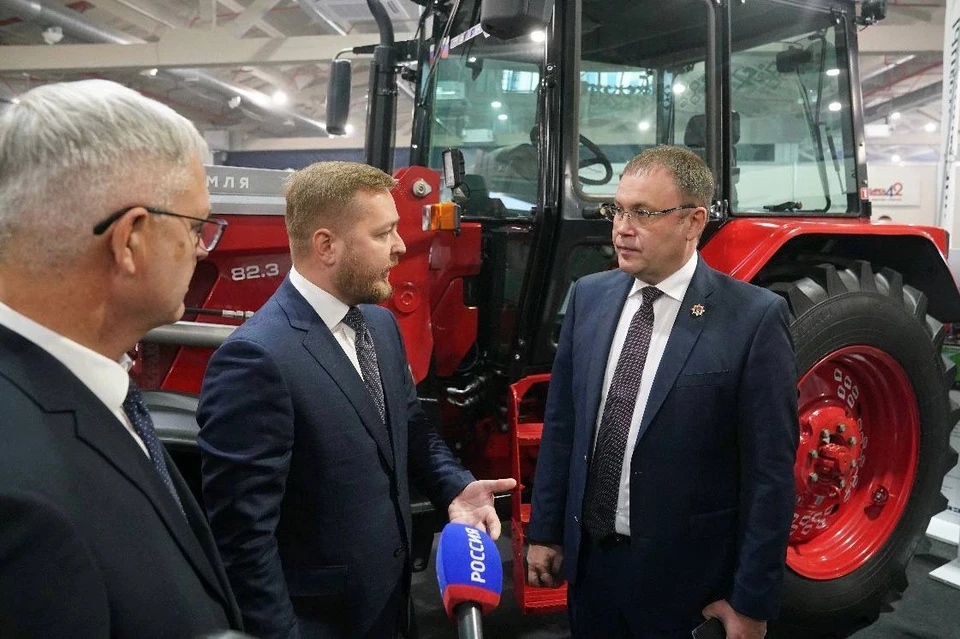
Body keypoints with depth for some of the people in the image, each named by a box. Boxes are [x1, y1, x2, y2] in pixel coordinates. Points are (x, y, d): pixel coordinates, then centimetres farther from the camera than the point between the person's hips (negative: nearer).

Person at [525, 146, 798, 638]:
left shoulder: (754, 317, -15)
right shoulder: (588, 297, 0)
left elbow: (770, 471, -12)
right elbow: (561, 423, 5)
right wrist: (545, 531, 7)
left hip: (685, 576, -4)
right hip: (587, 559, 4)